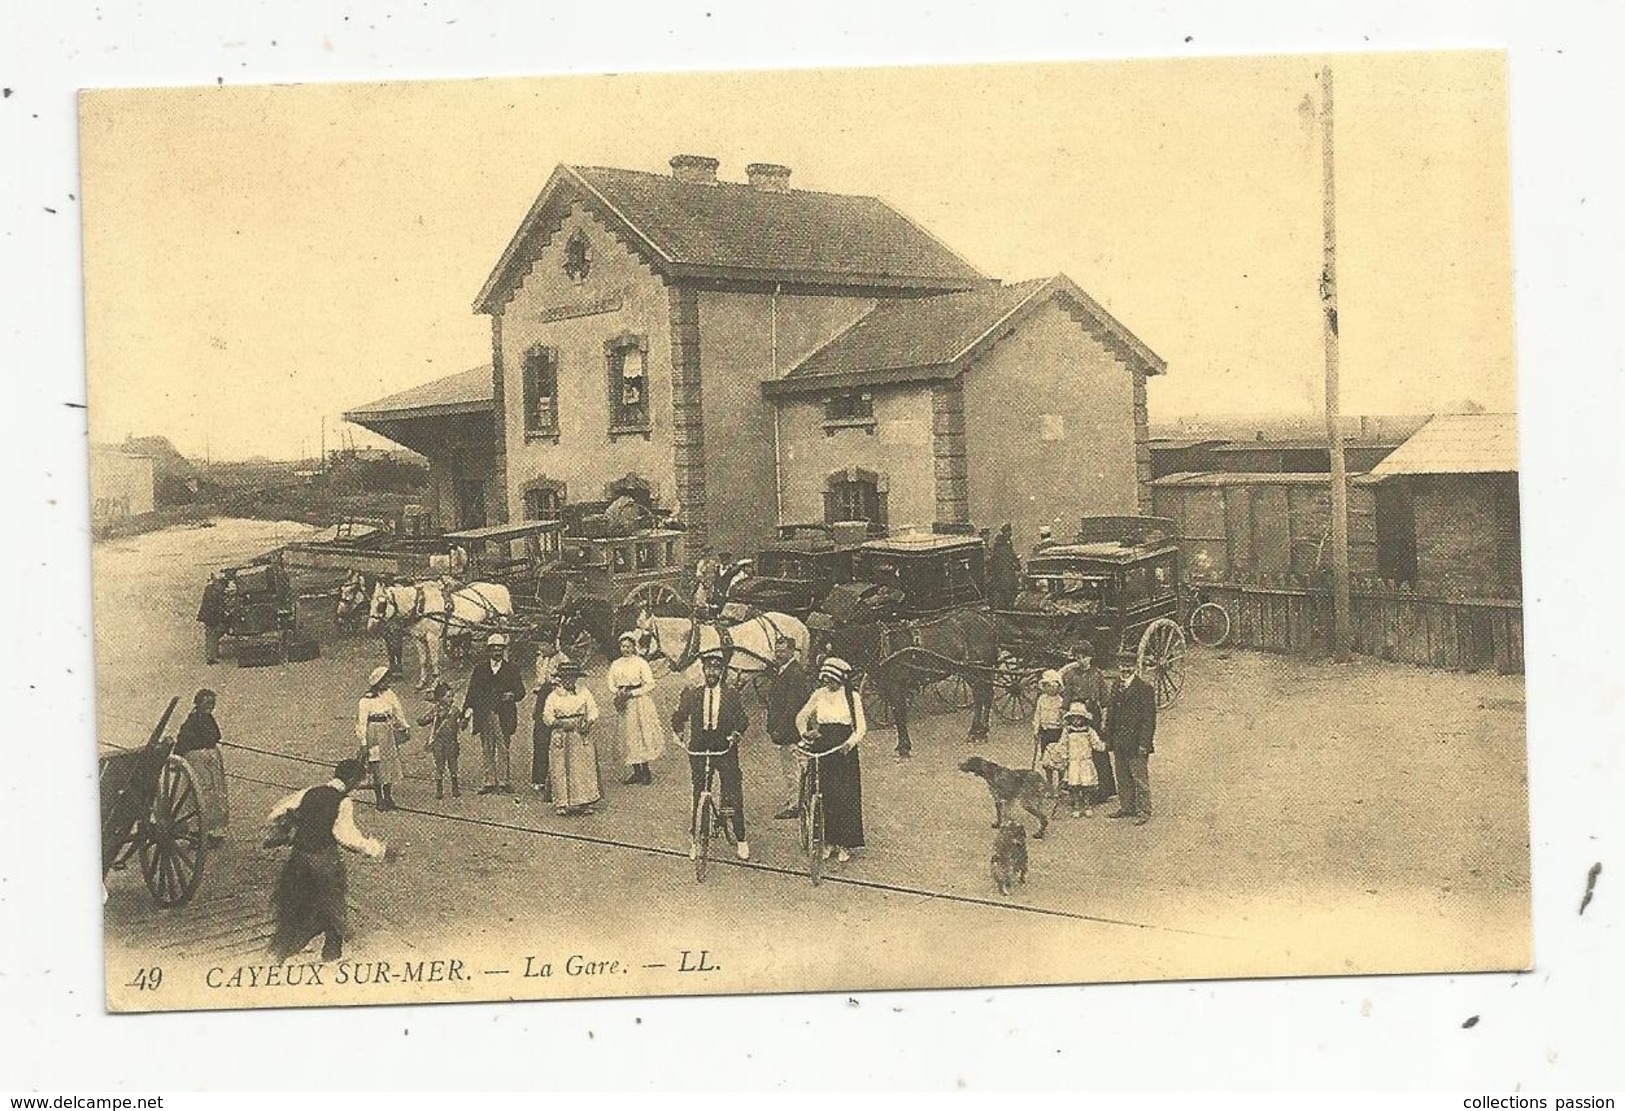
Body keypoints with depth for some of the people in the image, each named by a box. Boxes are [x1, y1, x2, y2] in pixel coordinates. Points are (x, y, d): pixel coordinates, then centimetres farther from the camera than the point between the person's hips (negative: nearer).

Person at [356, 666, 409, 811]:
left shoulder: (389, 694, 3)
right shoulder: (365, 701, -14)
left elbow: (398, 712, 11)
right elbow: (361, 723, -12)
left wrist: (404, 727, 2)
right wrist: (363, 743, -14)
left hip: (389, 732, 6)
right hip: (374, 734, -6)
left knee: (390, 765, 10)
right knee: (378, 768, 0)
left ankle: (388, 797, 24)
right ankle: (380, 800, 11)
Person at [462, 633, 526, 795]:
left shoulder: (512, 668, 7)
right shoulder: (480, 668, 11)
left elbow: (521, 691, 6)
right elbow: (472, 691, 7)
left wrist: (512, 695, -15)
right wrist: (467, 710, -4)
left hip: (504, 716, -2)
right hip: (484, 715, 2)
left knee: (503, 749, -3)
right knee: (486, 750, 5)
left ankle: (504, 783, 1)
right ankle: (489, 782, 10)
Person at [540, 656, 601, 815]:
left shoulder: (584, 692, 6)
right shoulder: (553, 695, 1)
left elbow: (593, 710, 4)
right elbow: (547, 716, -3)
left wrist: (588, 722, -14)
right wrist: (562, 723, -16)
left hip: (581, 735, 1)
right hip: (561, 736, -1)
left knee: (583, 768, -2)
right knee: (561, 770, -2)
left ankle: (582, 801, 3)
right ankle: (563, 804, 2)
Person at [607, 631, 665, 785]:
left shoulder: (641, 663, -6)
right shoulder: (615, 664, 8)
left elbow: (650, 684, -9)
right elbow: (611, 684, 13)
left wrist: (631, 693, -14)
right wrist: (619, 693, -7)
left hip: (640, 702, -4)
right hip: (624, 704, 4)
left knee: (642, 735, -7)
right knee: (628, 737, 5)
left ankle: (645, 771, 1)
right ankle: (636, 771, 12)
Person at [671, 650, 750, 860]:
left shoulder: (731, 695, 1)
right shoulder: (692, 695, 4)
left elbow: (742, 720, 2)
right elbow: (678, 717, 15)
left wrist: (736, 734, -14)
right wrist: (678, 732, 2)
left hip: (725, 751, -1)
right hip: (698, 752, 1)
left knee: (734, 797, -2)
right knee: (698, 796, 6)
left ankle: (741, 841, 8)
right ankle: (695, 837, 18)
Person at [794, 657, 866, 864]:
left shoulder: (852, 697, -1)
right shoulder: (819, 695, 6)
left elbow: (861, 727, -4)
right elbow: (801, 717, 13)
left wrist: (850, 743, -21)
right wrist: (805, 733, -6)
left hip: (844, 750, -2)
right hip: (822, 749, 2)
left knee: (846, 796, -3)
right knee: (825, 796, 2)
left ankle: (845, 845, 6)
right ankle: (828, 841, 13)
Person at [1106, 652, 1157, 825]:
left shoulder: (1144, 688, -11)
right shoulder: (1116, 687, 11)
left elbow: (1149, 718, -13)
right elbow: (1110, 713, 15)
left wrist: (1144, 743, -16)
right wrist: (1108, 738, 10)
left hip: (1136, 744, -7)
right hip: (1118, 743, 7)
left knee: (1140, 778, -1)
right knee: (1122, 778, 15)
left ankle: (1143, 812, 7)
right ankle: (1126, 807, 27)